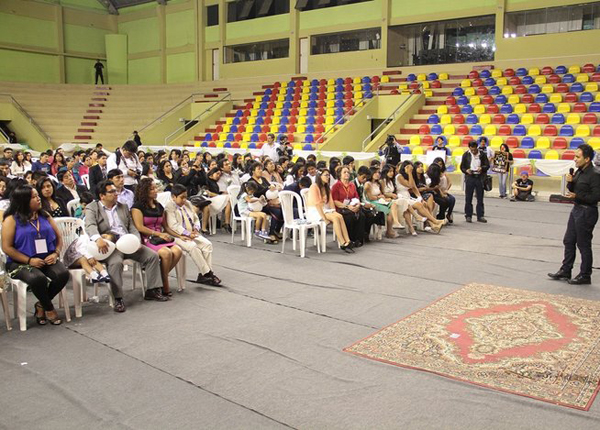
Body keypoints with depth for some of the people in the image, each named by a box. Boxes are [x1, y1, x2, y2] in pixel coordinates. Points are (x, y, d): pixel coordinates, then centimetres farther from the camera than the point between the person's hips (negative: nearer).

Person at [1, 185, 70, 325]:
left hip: (47, 260, 4)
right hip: (21, 263, -4)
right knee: (38, 278, -35)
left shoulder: (45, 216, 12)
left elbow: (58, 237, 13)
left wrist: (55, 253, -7)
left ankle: (41, 305, -2)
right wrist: (29, 260, -16)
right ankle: (49, 309, -6)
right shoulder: (11, 219, -1)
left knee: (63, 274, -26)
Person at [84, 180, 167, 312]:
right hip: (109, 245, -5)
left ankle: (152, 291, -2)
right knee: (116, 262, -36)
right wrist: (98, 238, -36)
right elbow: (90, 226, -14)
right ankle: (118, 298, -25)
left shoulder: (123, 207, 21)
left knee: (153, 255, -11)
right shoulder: (92, 208, 5)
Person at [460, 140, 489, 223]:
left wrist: (482, 168, -17)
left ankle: (480, 216, 12)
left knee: (480, 198, 5)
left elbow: (487, 165, 4)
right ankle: (468, 215, 10)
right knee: (468, 198, 2)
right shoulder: (466, 155, 4)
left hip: (480, 177, 0)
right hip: (469, 177, 0)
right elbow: (462, 167, 6)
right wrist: (466, 170, -15)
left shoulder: (482, 154, 2)